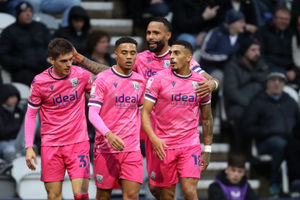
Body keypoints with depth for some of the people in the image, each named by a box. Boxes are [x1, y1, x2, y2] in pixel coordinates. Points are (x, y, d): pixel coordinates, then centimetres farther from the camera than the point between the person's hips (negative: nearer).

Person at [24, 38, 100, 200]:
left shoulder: (82, 75, -3)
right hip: (50, 145, 0)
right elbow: (30, 115, 3)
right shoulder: (39, 82, -5)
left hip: (78, 143, 0)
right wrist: (29, 147, -3)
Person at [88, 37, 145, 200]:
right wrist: (108, 134, -26)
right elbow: (93, 113, -11)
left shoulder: (140, 81, 10)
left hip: (132, 149, 3)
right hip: (106, 148, -3)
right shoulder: (102, 79, -5)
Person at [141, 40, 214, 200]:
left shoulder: (200, 82, 5)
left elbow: (206, 118, 14)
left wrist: (208, 150, 11)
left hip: (190, 145, 1)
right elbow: (145, 112, -7)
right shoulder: (158, 79, -4)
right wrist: (154, 139, -23)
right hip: (162, 145, -1)